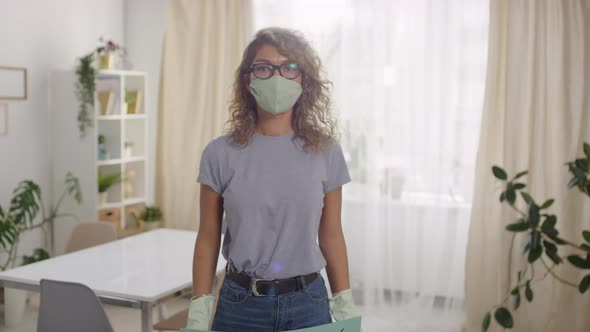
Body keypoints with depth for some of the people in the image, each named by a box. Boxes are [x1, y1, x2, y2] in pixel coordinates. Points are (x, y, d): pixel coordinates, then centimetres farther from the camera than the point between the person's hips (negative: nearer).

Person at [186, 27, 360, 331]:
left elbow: (331, 235, 3)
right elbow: (208, 239, 0)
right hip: (240, 304, 0)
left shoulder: (325, 152, -3)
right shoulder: (220, 153, -5)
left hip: (307, 303, 1)